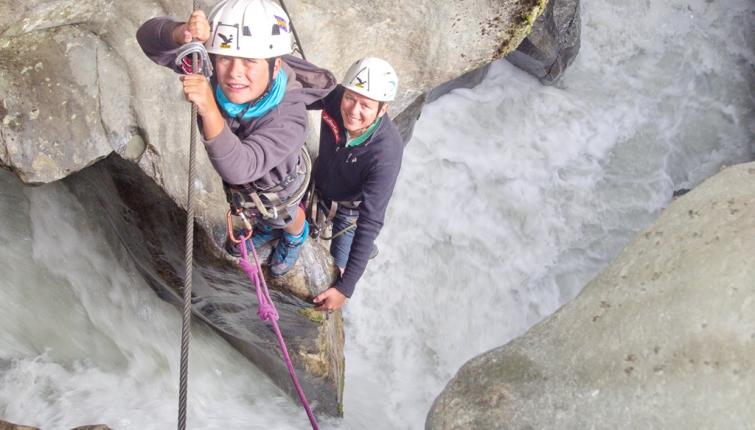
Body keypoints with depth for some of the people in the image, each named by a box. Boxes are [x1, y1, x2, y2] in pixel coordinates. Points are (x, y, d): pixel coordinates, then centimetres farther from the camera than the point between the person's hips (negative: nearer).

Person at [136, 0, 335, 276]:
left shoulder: (288, 118, -49)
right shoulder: (210, 70, -36)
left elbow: (238, 169, -58)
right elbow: (150, 39, -34)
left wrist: (209, 111, -72)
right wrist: (181, 34, -58)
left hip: (276, 183, -4)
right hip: (239, 177, 4)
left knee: (285, 217, 33)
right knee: (253, 210, 38)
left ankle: (296, 237, 70)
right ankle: (268, 228, 74)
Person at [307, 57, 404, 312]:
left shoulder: (386, 153, -42)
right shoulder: (335, 98, -33)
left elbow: (370, 223, -39)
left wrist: (345, 288, -38)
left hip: (350, 209, -4)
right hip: (317, 187, 4)